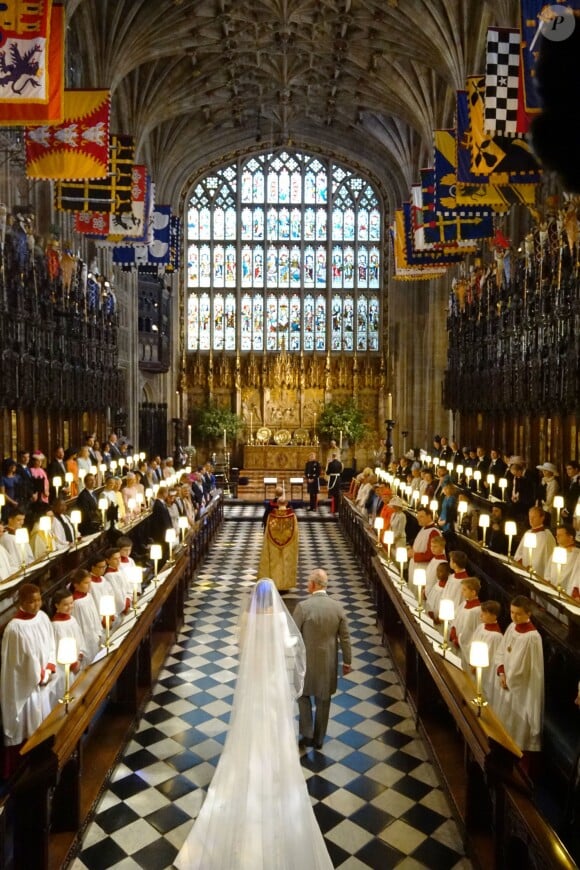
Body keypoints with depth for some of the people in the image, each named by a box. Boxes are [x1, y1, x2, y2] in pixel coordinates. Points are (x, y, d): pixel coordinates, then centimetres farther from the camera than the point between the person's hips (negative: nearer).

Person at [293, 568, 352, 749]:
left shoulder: (302, 606, -21)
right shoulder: (337, 607, -10)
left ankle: (307, 734, 19)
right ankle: (319, 738, 31)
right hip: (328, 662, 3)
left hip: (306, 660, -3)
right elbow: (345, 638, -3)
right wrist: (347, 661, 10)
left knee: (303, 694, 21)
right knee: (323, 700, 19)